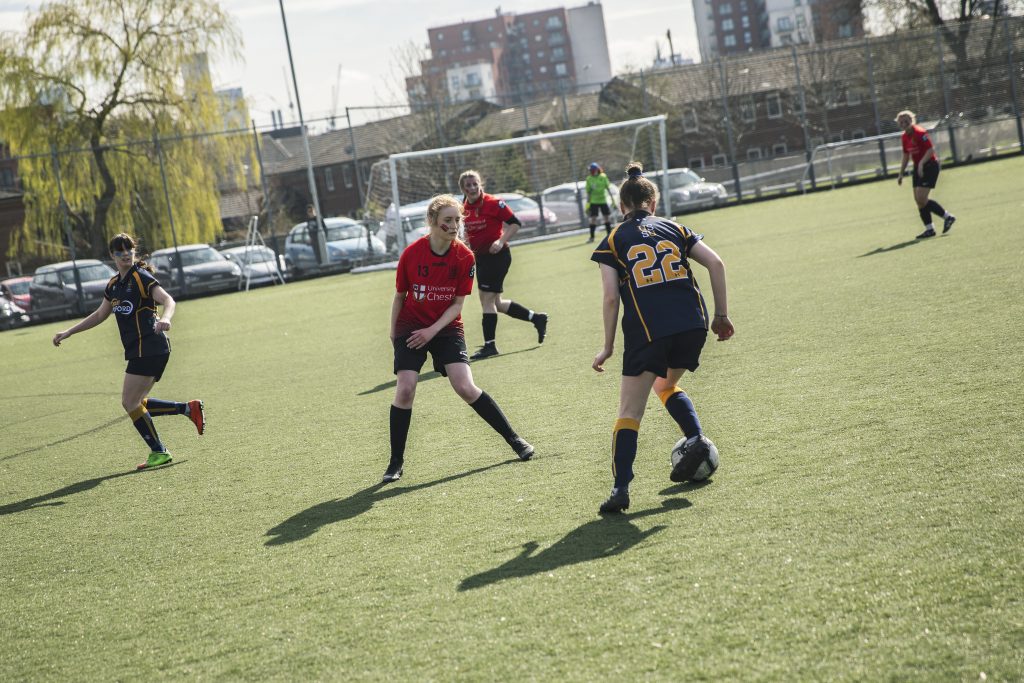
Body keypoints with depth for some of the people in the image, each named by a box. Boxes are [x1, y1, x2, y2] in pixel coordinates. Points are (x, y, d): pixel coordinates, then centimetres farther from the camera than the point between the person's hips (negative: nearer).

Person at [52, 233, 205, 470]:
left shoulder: (141, 277, -9)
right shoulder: (114, 285, 16)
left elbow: (168, 300, -23)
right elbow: (99, 315, 28)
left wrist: (165, 318, -44)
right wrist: (68, 332, 26)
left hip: (149, 348, -9)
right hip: (139, 350, 9)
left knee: (130, 402, -7)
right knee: (136, 403, 10)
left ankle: (159, 452, 2)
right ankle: (189, 408, 15)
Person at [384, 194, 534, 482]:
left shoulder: (465, 257, -11)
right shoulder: (411, 254, -13)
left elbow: (457, 303, -6)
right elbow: (399, 296, 2)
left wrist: (433, 330, -17)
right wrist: (393, 332, 8)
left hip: (446, 327, 0)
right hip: (410, 327, 0)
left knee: (466, 388, -13)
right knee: (404, 390, -13)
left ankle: (514, 439, 2)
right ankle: (396, 462, 0)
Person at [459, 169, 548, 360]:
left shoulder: (493, 203, -12)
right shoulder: (464, 209, 6)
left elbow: (515, 223, -11)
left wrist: (501, 241, -22)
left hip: (497, 255, -8)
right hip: (480, 257, 8)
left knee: (487, 299, -9)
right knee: (495, 303, 12)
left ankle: (489, 344, -2)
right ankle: (537, 318, 27)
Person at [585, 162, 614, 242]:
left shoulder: (603, 177, -1)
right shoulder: (589, 179, -3)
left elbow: (608, 188, 3)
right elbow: (588, 192, 1)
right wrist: (588, 204, -1)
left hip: (603, 200, 2)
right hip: (594, 201, -2)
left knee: (607, 217, 6)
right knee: (593, 218, -6)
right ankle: (592, 237, -2)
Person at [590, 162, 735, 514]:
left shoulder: (613, 241, 9)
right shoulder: (675, 229, 16)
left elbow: (611, 297, -1)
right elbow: (715, 263, 5)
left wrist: (608, 347, 6)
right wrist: (721, 315, 10)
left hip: (646, 332, -3)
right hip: (693, 326, 4)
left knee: (630, 412, 3)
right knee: (666, 384, 31)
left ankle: (621, 489, -8)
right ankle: (696, 438, 10)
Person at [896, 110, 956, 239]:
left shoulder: (920, 133, -16)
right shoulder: (905, 137, 8)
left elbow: (931, 150, -22)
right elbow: (906, 156, 19)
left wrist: (921, 163, -33)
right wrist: (901, 174, 18)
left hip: (930, 166, -8)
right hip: (918, 167, 8)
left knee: (921, 199, -15)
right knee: (918, 200, 3)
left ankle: (947, 216, 1)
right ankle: (929, 229, 11)